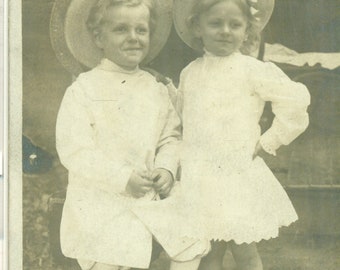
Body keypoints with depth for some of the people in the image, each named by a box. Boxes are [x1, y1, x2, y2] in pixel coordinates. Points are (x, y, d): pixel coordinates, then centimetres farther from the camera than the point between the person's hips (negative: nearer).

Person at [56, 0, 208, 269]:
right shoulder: (83, 90, -10)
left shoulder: (155, 89, 6)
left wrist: (166, 169, -8)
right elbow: (73, 150, -15)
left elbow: (170, 136, 12)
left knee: (193, 245, 1)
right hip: (101, 204, -4)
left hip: (151, 197, 5)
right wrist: (122, 178, -21)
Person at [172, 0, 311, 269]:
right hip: (197, 177, 4)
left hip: (238, 176, -4)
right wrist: (185, 150, 10)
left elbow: (295, 99, -11)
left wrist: (268, 141, -8)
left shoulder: (253, 70, -9)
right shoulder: (189, 73, 7)